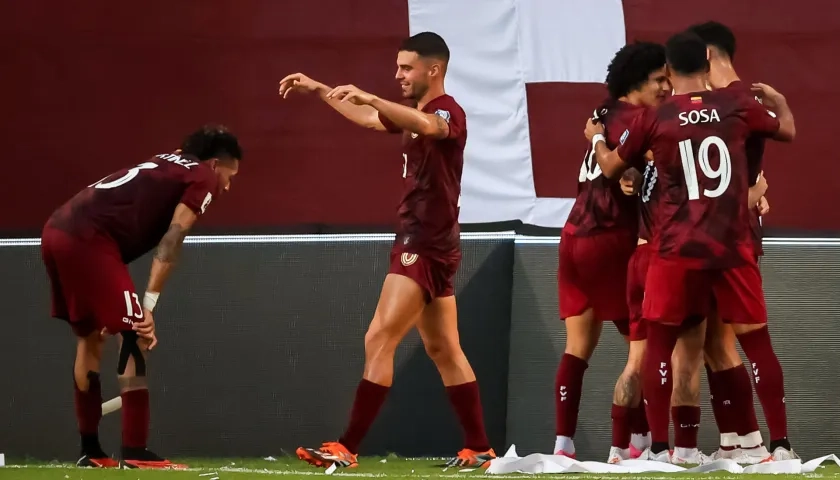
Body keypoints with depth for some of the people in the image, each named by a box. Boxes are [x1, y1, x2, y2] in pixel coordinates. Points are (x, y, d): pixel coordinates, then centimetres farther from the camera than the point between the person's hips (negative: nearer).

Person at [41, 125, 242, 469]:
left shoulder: (165, 167, 30)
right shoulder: (203, 177, 7)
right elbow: (171, 241, -5)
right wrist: (148, 306, -8)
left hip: (57, 230, 9)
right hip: (88, 238, -9)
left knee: (90, 336, 20)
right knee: (135, 335, -4)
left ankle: (90, 452, 26)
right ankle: (135, 454, -9)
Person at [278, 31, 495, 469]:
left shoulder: (448, 113, -14)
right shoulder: (415, 115, 15)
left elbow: (426, 125, -38)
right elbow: (367, 118, 32)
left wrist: (370, 97, -50)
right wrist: (318, 89, 29)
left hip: (427, 245, -10)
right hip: (422, 243, 10)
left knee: (379, 341, -13)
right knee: (444, 350, 10)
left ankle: (348, 449, -16)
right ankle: (479, 449, 12)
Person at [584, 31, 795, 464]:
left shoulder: (654, 118, 2)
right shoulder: (737, 105, 2)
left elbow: (611, 167, 17)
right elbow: (787, 131, 21)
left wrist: (596, 138, 39)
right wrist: (777, 99, 42)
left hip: (678, 249, 0)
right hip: (732, 246, 0)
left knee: (660, 345, 7)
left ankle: (678, 445, 3)